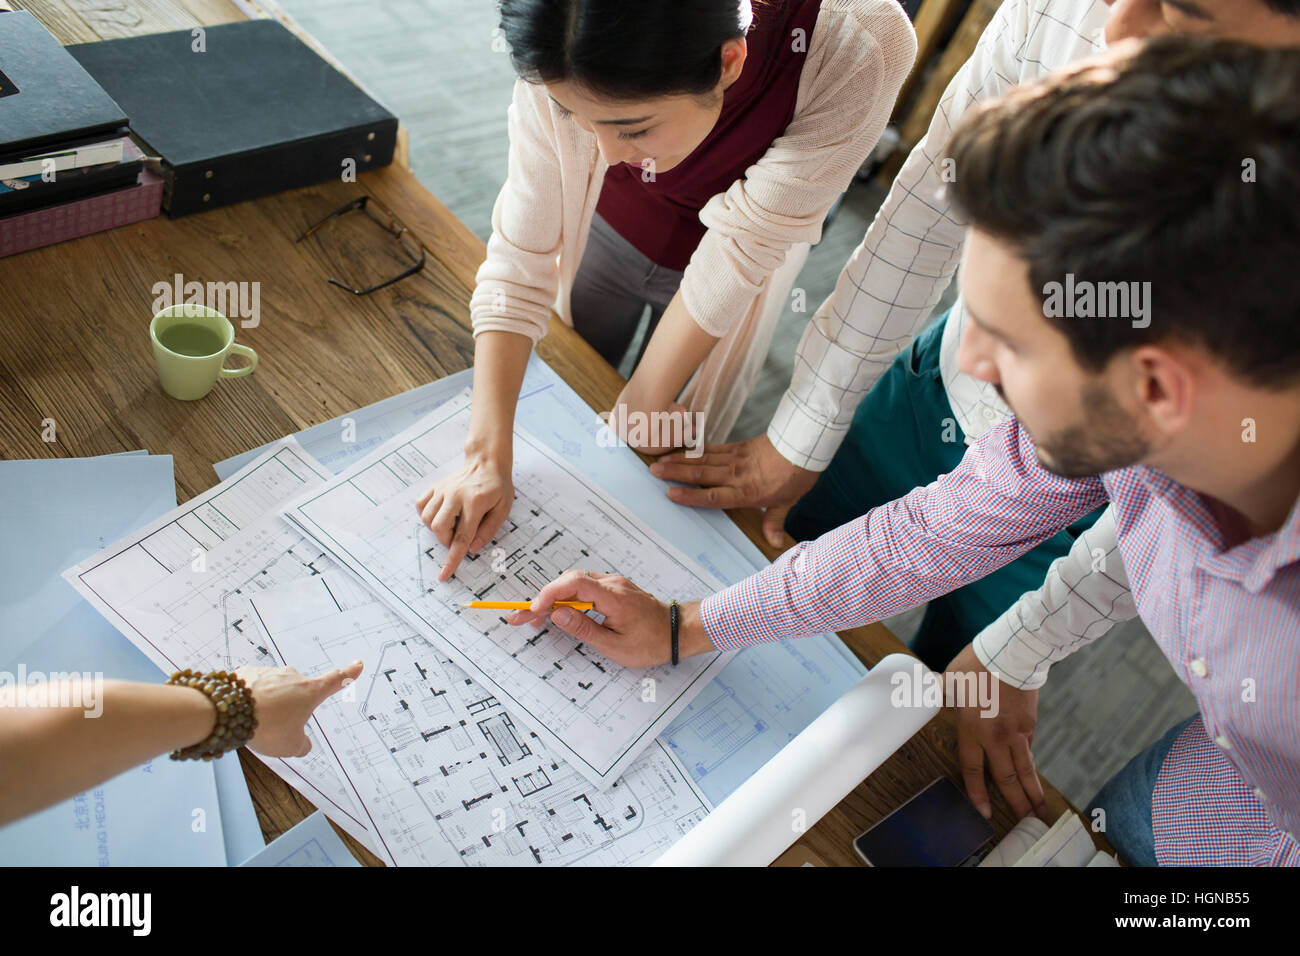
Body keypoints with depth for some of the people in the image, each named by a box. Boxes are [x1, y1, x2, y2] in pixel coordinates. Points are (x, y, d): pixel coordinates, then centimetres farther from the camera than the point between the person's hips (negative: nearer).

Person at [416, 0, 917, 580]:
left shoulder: (861, 49, -41)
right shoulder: (562, 64, -36)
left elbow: (741, 248, -32)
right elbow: (520, 257, -29)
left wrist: (646, 401, -26)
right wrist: (487, 455, -33)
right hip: (610, 227, 2)